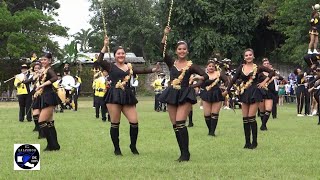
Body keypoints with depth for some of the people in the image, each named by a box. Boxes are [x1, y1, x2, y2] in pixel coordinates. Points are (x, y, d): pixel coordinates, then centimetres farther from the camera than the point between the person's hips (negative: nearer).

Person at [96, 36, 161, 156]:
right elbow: (99, 61, -11)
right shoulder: (110, 66, 4)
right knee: (115, 123, -1)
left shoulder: (129, 67, 15)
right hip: (114, 96, -3)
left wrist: (154, 70, -10)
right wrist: (105, 47, -12)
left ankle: (133, 146, 17)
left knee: (134, 122, -4)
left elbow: (142, 71, 4)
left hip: (128, 96, 3)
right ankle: (117, 149, 11)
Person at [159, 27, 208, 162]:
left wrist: (195, 85, -3)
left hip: (185, 95, -4)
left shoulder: (190, 66, 1)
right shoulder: (172, 63, 8)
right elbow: (162, 50, -4)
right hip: (172, 95, 4)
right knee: (175, 125, 4)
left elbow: (205, 75, 1)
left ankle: (185, 153, -12)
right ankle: (183, 153, 12)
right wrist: (165, 35, -9)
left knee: (180, 123, -18)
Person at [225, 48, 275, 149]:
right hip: (244, 94, 4)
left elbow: (272, 72, 2)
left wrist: (264, 82, -5)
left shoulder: (257, 68, -2)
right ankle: (247, 142, 12)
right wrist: (227, 90, 3)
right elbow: (234, 79, 6)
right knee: (245, 118, 4)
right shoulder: (241, 67, 6)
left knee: (251, 117, -9)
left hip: (254, 93, -4)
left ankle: (254, 142, 1)